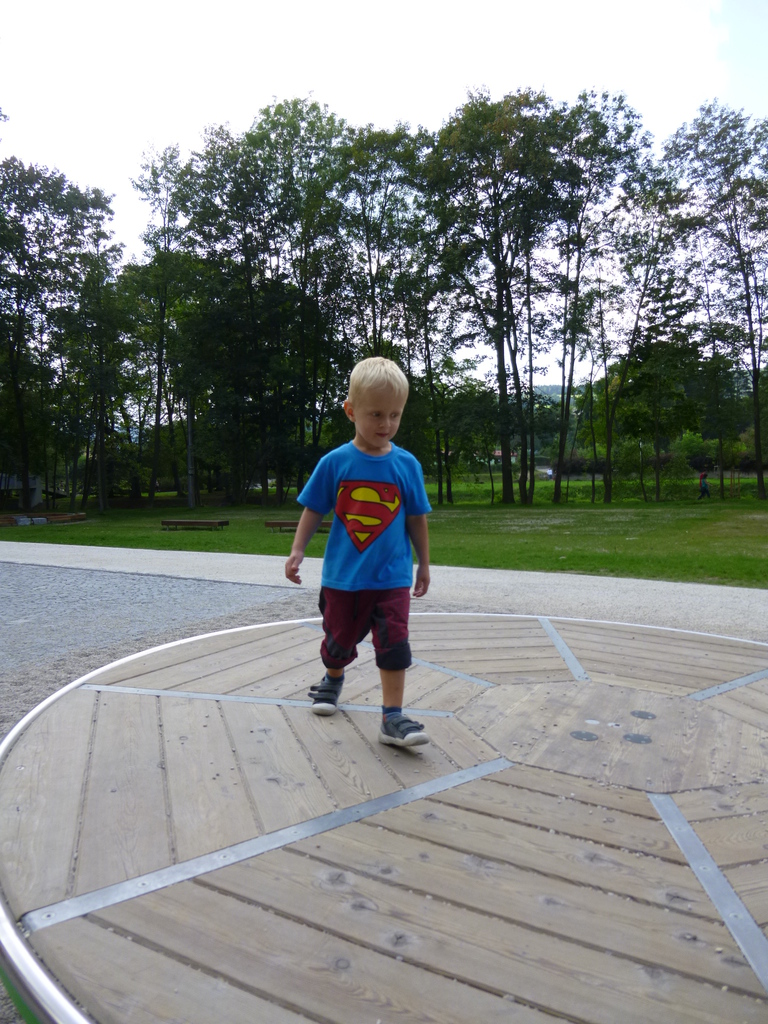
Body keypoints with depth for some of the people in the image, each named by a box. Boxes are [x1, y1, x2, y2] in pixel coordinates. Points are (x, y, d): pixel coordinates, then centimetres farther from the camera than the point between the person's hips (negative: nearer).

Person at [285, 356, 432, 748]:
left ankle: (393, 718, 4)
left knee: (394, 642, -6)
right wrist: (297, 551, -4)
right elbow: (313, 511, 2)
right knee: (339, 638, 17)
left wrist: (423, 564, 11)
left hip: (392, 577, 0)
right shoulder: (334, 462, -7)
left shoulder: (406, 464, -4)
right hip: (342, 575, 1)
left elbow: (416, 519, 5)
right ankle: (332, 679, 48)